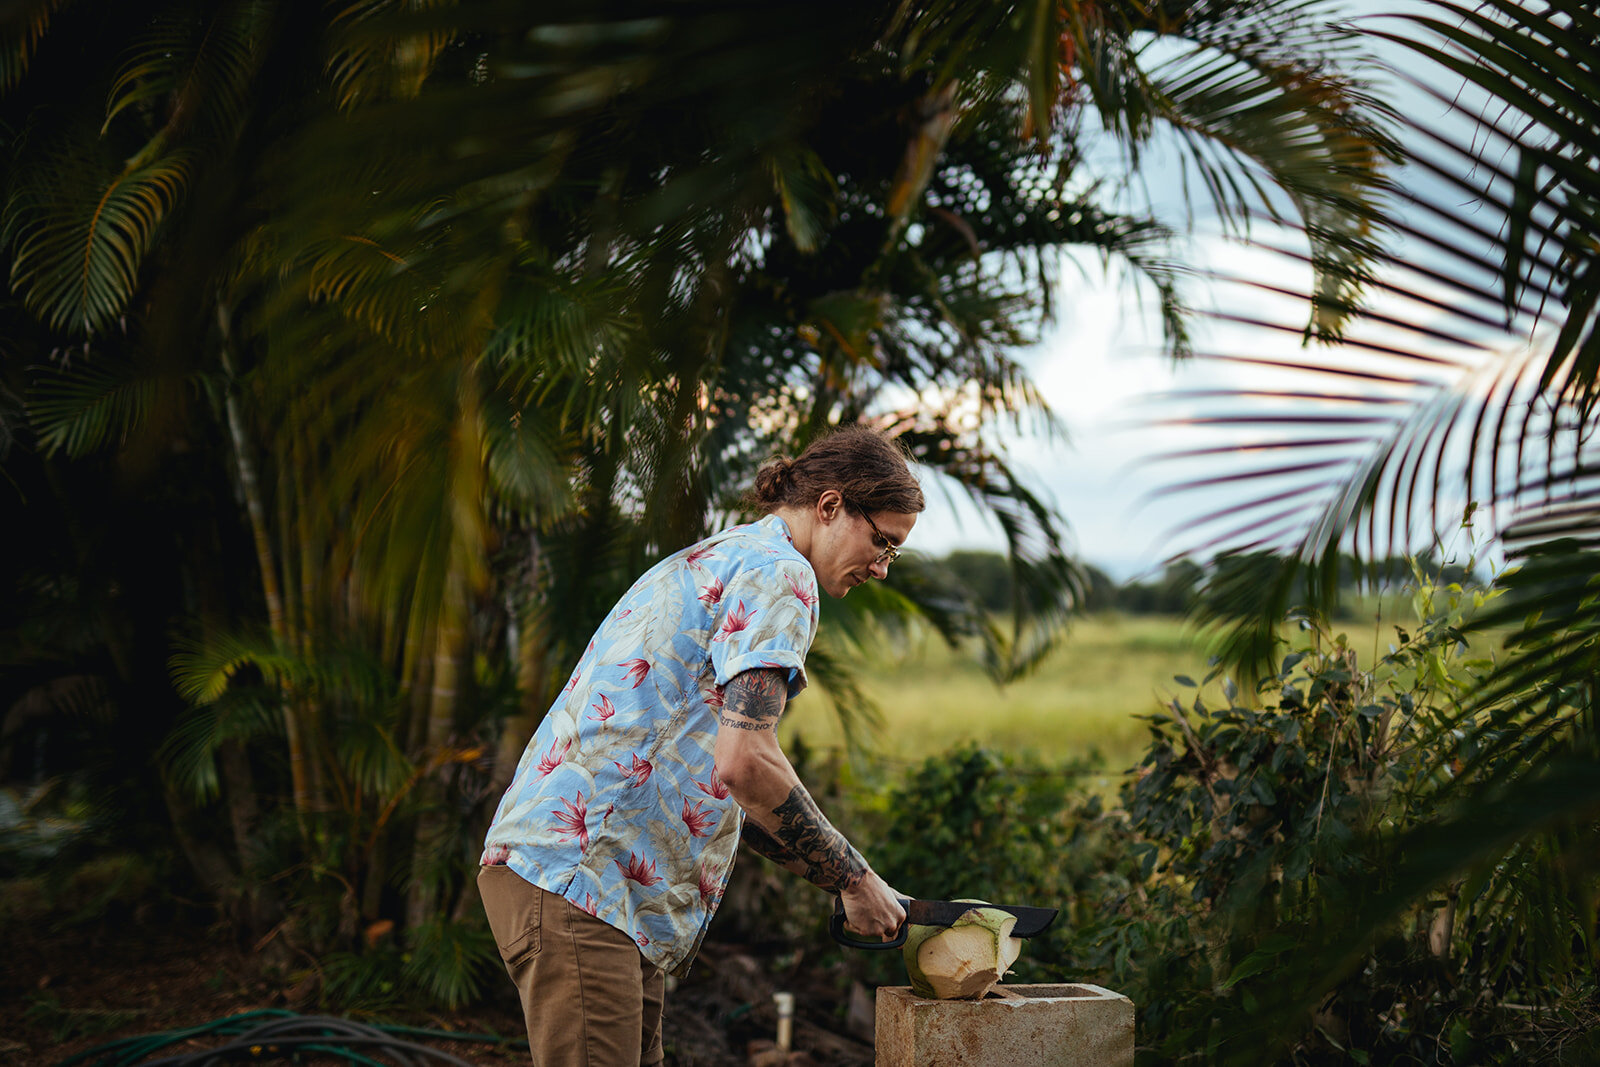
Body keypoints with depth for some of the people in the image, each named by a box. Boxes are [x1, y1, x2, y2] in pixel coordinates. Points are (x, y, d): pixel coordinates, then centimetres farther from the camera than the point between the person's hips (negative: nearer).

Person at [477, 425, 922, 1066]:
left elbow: (718, 783, 25)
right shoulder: (778, 572, -7)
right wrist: (854, 880, -7)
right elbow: (744, 761, -19)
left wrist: (837, 878, 19)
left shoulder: (711, 560, 25)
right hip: (576, 875, -11)